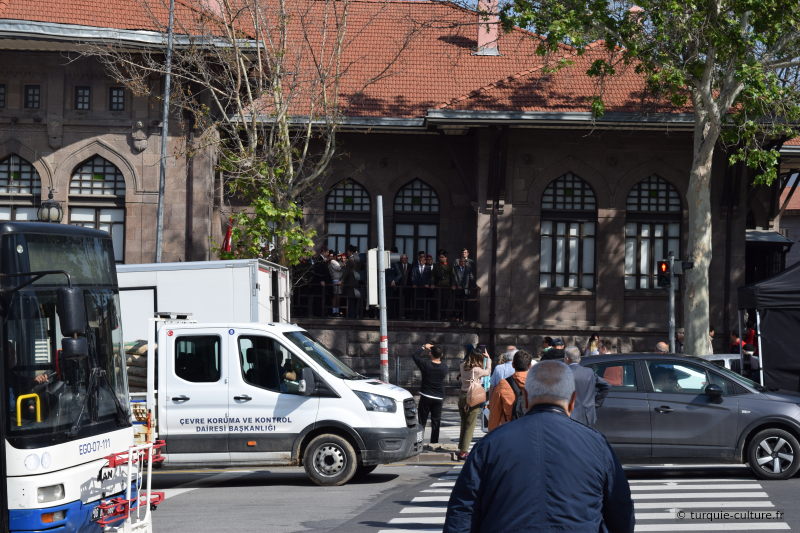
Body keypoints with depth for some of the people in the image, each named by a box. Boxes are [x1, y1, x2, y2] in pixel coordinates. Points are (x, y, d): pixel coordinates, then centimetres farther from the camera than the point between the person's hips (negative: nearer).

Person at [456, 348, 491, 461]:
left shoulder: (463, 366, 1)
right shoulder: (476, 370, -15)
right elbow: (488, 371, 3)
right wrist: (488, 358, 16)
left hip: (462, 396, 7)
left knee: (464, 424, 17)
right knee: (470, 426, 0)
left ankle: (461, 450, 20)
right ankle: (463, 451, -2)